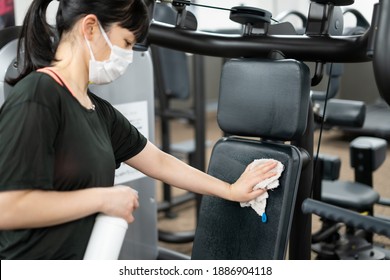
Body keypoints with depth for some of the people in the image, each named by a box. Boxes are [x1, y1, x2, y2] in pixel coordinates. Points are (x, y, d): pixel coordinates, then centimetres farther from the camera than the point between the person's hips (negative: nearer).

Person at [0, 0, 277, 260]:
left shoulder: (98, 110, 6)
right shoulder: (35, 98, -19)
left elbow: (158, 161, 14)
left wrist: (231, 190, 18)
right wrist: (102, 198, -19)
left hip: (81, 254, 8)